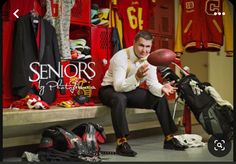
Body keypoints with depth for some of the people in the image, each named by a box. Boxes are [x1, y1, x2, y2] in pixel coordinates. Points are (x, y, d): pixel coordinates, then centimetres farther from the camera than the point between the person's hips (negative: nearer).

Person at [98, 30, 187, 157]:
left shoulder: (150, 59, -7)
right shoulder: (121, 57, -26)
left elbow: (152, 83, -10)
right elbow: (118, 86, -34)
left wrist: (162, 88, -33)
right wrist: (137, 77, -49)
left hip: (131, 90, 6)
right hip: (111, 90, -6)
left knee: (160, 98, -5)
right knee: (120, 99, -40)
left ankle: (169, 138, 4)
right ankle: (121, 143, -36)